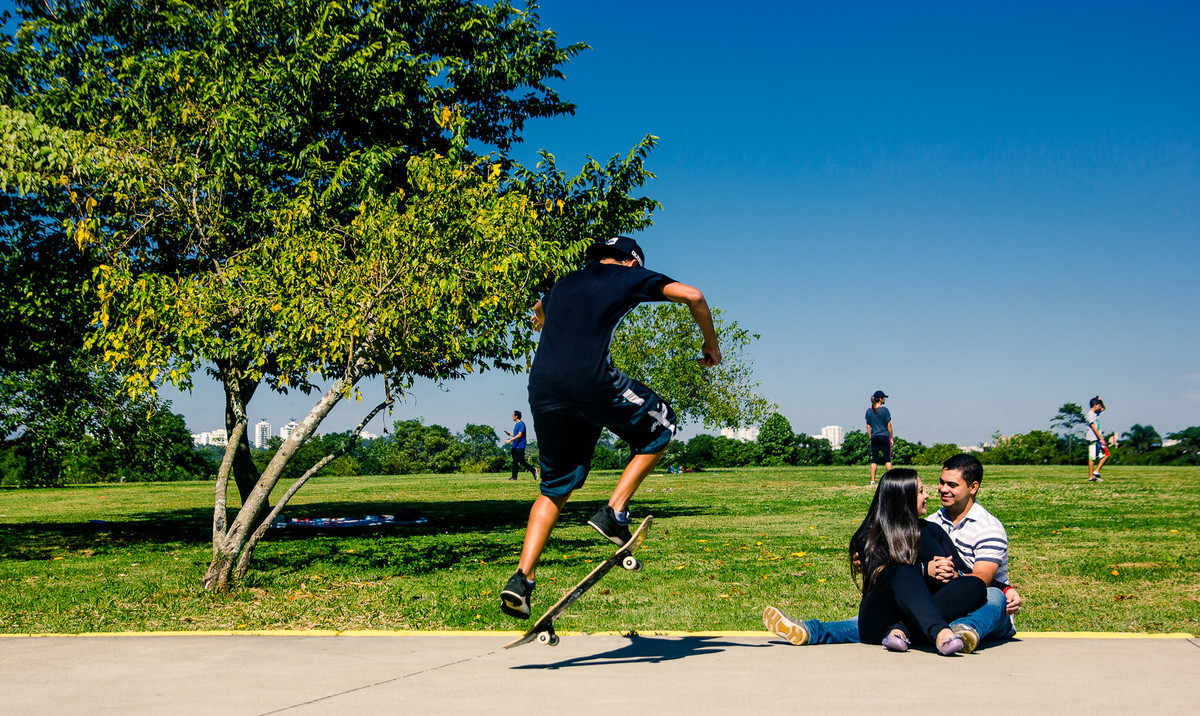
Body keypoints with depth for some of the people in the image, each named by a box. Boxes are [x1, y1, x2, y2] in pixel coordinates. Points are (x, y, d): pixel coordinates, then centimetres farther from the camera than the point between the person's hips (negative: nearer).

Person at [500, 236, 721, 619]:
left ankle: (521, 578, 6)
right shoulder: (629, 277, 15)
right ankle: (614, 512, 7)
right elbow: (692, 296, 9)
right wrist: (711, 344, 24)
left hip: (541, 387, 5)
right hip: (591, 381, -5)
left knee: (554, 488, 18)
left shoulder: (565, 283, 30)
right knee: (660, 428, 20)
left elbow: (539, 312, 52)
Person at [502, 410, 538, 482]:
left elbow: (519, 435, -20)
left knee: (521, 461, -9)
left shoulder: (521, 424, -12)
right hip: (515, 446, 9)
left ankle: (533, 470, 4)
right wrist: (510, 434, 14)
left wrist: (510, 440, -21)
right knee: (515, 462, 5)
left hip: (520, 446, -9)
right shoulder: (517, 424, 18)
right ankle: (514, 476, 3)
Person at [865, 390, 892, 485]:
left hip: (874, 437, 4)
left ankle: (872, 481, -1)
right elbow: (889, 425, -4)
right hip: (884, 436, -4)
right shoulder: (884, 410, -6)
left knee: (874, 460, 5)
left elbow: (868, 426, 10)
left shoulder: (869, 411, 8)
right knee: (887, 459, 0)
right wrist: (891, 438, 3)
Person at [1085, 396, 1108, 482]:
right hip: (1093, 439, -9)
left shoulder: (1096, 413, 16)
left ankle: (1096, 471, 7)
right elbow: (1094, 428, -17)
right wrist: (1101, 439, -20)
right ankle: (1091, 477, -4)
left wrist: (1100, 400, 15)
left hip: (1099, 439, 9)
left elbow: (1103, 409, 35)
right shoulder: (1089, 415, -11)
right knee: (1092, 458, -7)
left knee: (1106, 455, 6)